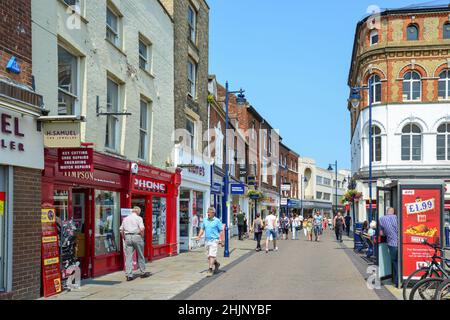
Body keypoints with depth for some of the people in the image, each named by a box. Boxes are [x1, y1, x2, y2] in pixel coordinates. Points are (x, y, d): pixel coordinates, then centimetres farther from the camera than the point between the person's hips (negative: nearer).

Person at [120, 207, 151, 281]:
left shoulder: (125, 219, 13)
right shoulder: (138, 218, -2)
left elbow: (121, 230, 11)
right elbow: (142, 229, -13)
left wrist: (124, 238, 15)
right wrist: (142, 237, -2)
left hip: (127, 237, 4)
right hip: (137, 236, -4)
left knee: (128, 257, 2)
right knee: (140, 256, 10)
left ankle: (129, 275, -3)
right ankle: (143, 273, 20)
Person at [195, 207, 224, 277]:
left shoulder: (217, 221, -4)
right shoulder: (205, 220, 10)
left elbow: (221, 231, -3)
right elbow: (202, 229, 16)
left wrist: (221, 240, -8)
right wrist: (199, 236, 1)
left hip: (214, 240, -6)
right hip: (207, 240, 6)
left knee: (212, 255, -13)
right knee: (209, 256, 13)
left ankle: (210, 270, -12)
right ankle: (216, 264, 37)